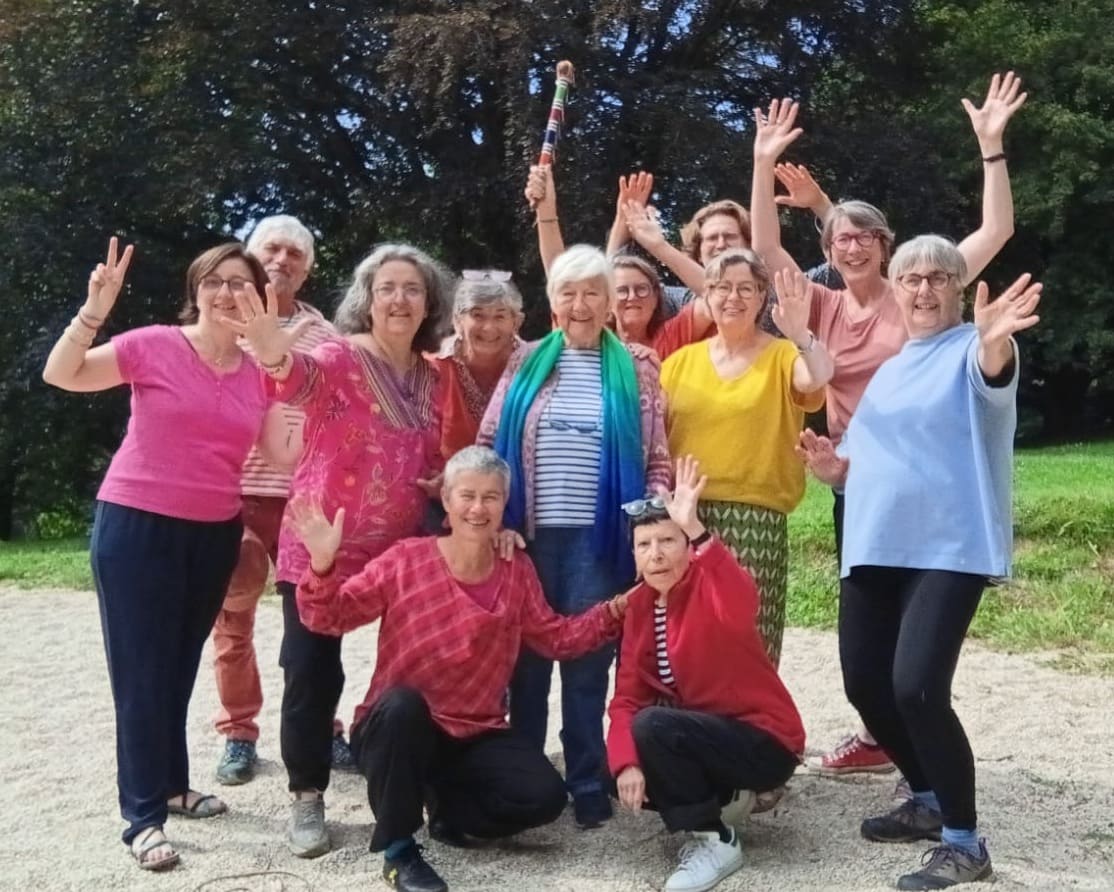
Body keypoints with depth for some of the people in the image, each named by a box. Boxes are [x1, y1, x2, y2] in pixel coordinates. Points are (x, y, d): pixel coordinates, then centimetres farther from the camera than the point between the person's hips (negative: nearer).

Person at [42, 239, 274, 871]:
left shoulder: (259, 373, 3)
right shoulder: (154, 346, -9)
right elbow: (60, 375, -14)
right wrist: (95, 309, -27)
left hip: (215, 534, 5)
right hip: (137, 526, -4)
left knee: (180, 667, 17)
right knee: (142, 671, 0)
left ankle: (172, 785, 32)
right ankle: (143, 817, 7)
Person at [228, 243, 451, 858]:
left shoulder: (431, 378, 6)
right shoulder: (340, 358, -11)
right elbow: (305, 378, -36)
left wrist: (444, 483, -4)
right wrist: (277, 358, -60)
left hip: (399, 551, 5)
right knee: (312, 670, -2)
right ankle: (307, 796, 14)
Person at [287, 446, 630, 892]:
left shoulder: (517, 570, 1)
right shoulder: (406, 559, -11)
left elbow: (555, 638, 11)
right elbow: (328, 618, -11)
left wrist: (617, 608, -2)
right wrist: (323, 565, -31)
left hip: (476, 734, 3)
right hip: (395, 728, -3)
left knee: (545, 796, -18)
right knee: (403, 703, -38)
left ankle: (448, 808, 12)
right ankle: (397, 849, -18)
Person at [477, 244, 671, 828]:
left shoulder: (636, 369, 6)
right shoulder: (527, 364, 8)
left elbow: (656, 460, 6)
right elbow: (488, 445, 6)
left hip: (598, 538, -1)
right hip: (530, 534, 1)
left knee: (588, 661, 5)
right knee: (526, 658, 8)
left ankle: (588, 786, 16)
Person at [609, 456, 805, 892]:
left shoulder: (710, 585, -19)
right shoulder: (639, 604, 0)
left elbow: (739, 607, -46)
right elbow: (627, 696, -2)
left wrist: (695, 530, -55)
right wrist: (626, 764, -19)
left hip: (765, 742, -8)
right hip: (702, 734, 8)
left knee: (652, 726, -27)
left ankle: (717, 841, -11)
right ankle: (723, 799, 12)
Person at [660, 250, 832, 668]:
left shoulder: (782, 356, 4)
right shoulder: (680, 362, 12)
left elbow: (818, 379, -19)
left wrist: (800, 334, -35)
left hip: (754, 521, -3)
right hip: (684, 519, 3)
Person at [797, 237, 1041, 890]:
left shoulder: (972, 351, -2)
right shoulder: (887, 370, 18)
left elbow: (993, 377, -28)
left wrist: (994, 340, -51)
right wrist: (834, 469, 2)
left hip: (948, 550, -7)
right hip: (873, 550, 7)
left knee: (916, 687, -19)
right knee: (866, 685, 8)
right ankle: (930, 801, 31)